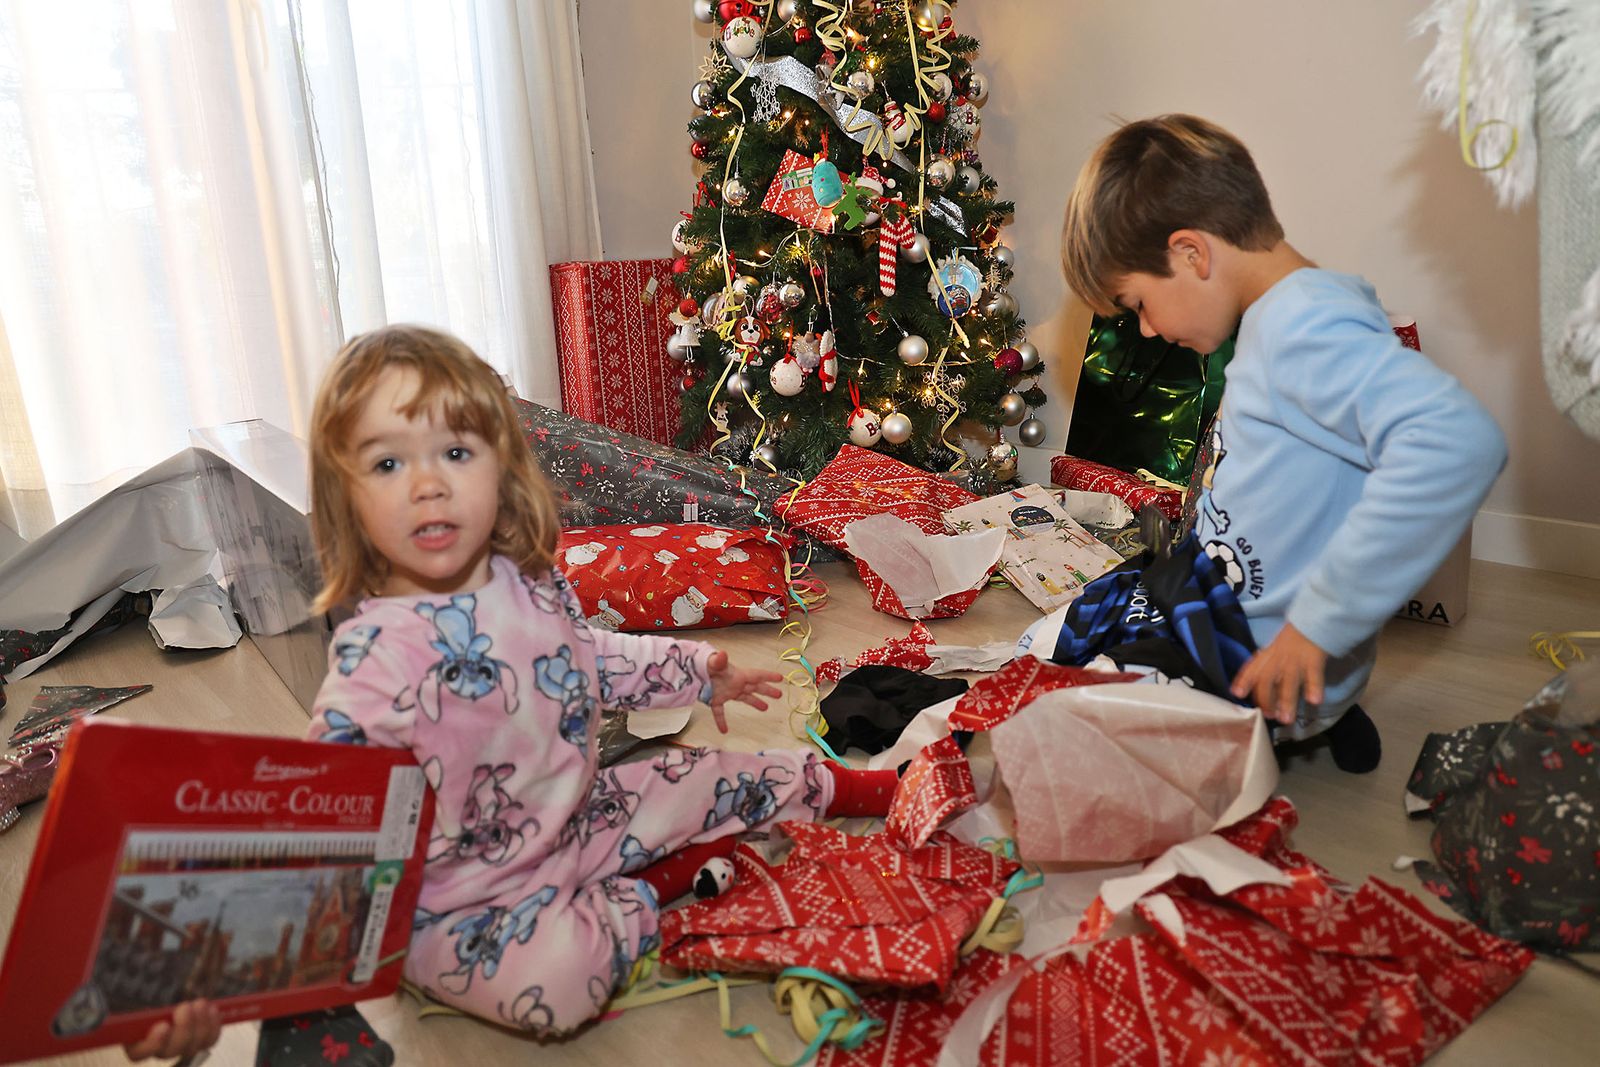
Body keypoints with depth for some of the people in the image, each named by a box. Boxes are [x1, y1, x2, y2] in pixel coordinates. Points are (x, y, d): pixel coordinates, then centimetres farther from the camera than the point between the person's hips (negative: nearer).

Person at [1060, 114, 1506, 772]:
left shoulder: (1304, 326, -26)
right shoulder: (1280, 317, 7)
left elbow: (1458, 440, -42)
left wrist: (1322, 620, -37)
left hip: (1276, 668, -10)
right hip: (1226, 628, 10)